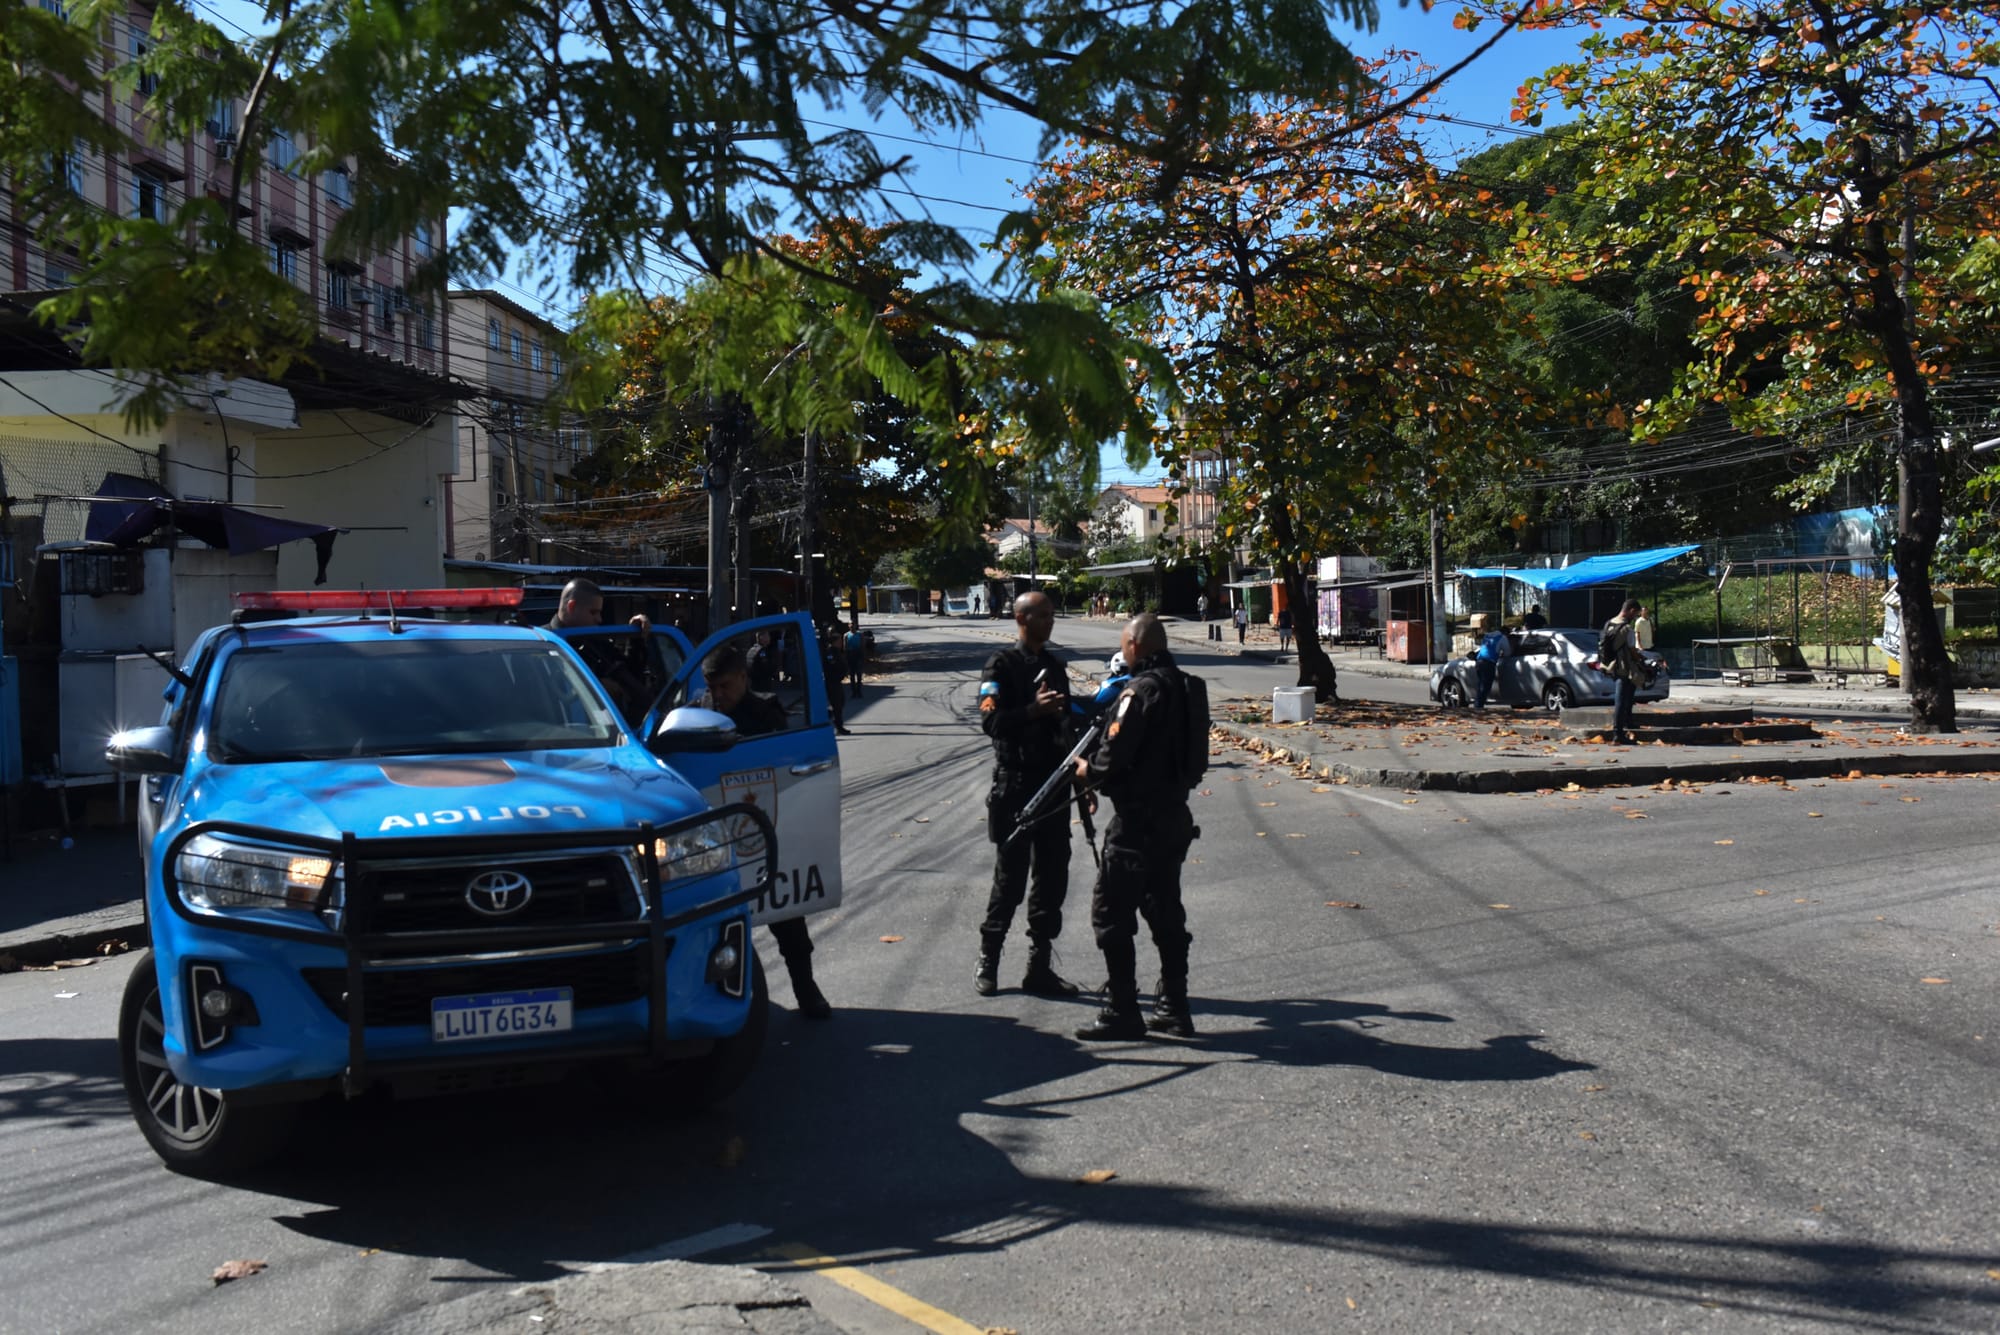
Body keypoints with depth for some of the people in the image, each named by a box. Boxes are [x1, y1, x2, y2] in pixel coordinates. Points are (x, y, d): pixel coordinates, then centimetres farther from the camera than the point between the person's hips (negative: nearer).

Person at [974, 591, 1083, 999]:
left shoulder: (1054, 666, 13)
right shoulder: (1001, 665, -7)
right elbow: (991, 722, -18)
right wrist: (1032, 710, -30)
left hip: (1054, 783, 6)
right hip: (1015, 785, -6)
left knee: (1053, 877, 7)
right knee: (1010, 878, -1)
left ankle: (1040, 966, 15)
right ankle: (988, 962, 15)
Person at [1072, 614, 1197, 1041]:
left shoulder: (1141, 689, -17)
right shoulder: (1178, 684, 10)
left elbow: (1116, 753, -21)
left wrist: (1088, 770, -2)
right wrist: (1098, 765, 12)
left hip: (1139, 820, -9)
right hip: (1172, 814, 9)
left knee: (1111, 913, 0)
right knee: (1165, 912, 15)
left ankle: (1123, 1013, 4)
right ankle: (1175, 1010, 20)